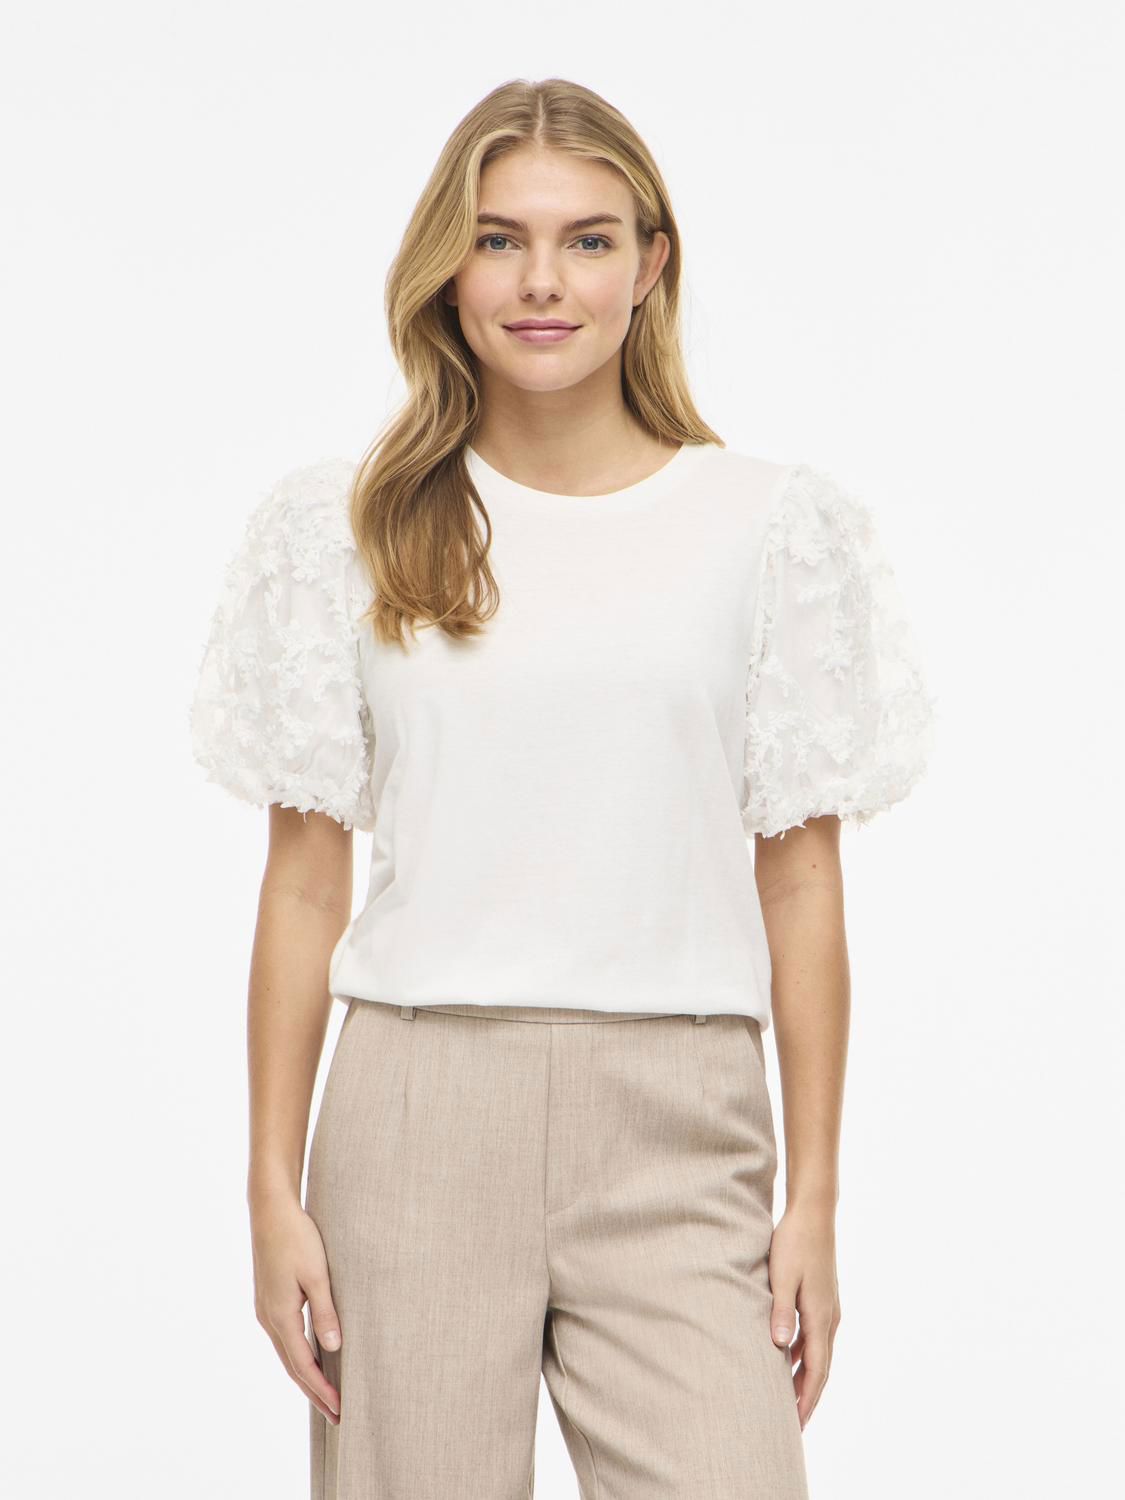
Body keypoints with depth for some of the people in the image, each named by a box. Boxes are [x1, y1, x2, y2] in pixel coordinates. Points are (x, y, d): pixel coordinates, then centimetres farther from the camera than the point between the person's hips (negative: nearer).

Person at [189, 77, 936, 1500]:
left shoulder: (770, 524, 5)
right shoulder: (345, 526, 6)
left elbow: (799, 877, 5)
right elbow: (304, 877, 6)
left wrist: (814, 1198, 2)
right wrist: (273, 1191, 3)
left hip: (676, 1128, 0)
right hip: (418, 1112, 1)